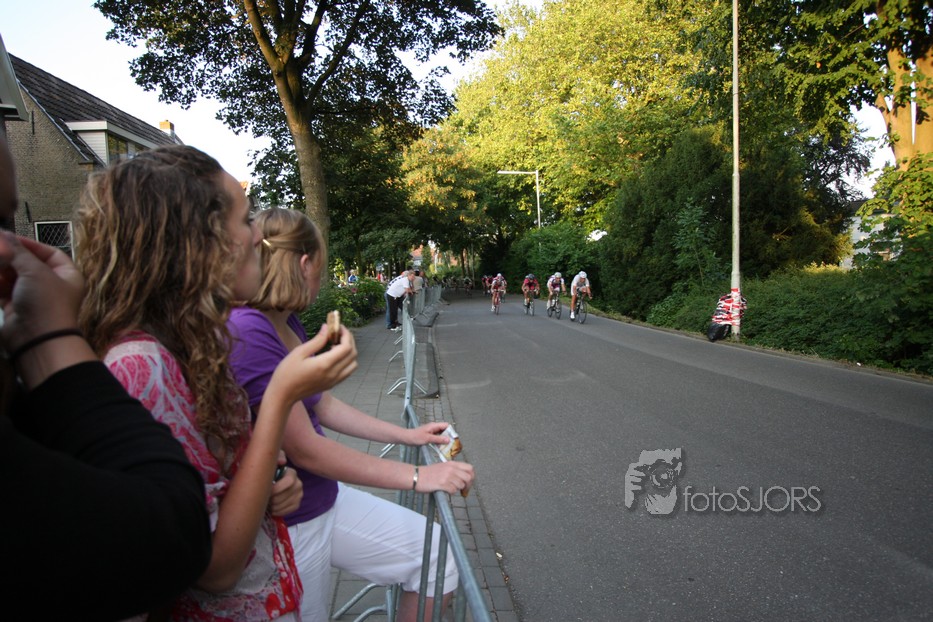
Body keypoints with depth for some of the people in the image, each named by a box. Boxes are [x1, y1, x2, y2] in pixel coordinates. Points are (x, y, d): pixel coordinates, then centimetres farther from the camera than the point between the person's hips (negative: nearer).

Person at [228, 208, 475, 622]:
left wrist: (407, 435, 10)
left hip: (326, 499, 8)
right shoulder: (247, 333, -26)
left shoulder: (287, 323, 2)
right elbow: (304, 448, -25)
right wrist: (416, 477, -19)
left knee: (438, 555, 8)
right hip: (285, 526, -8)